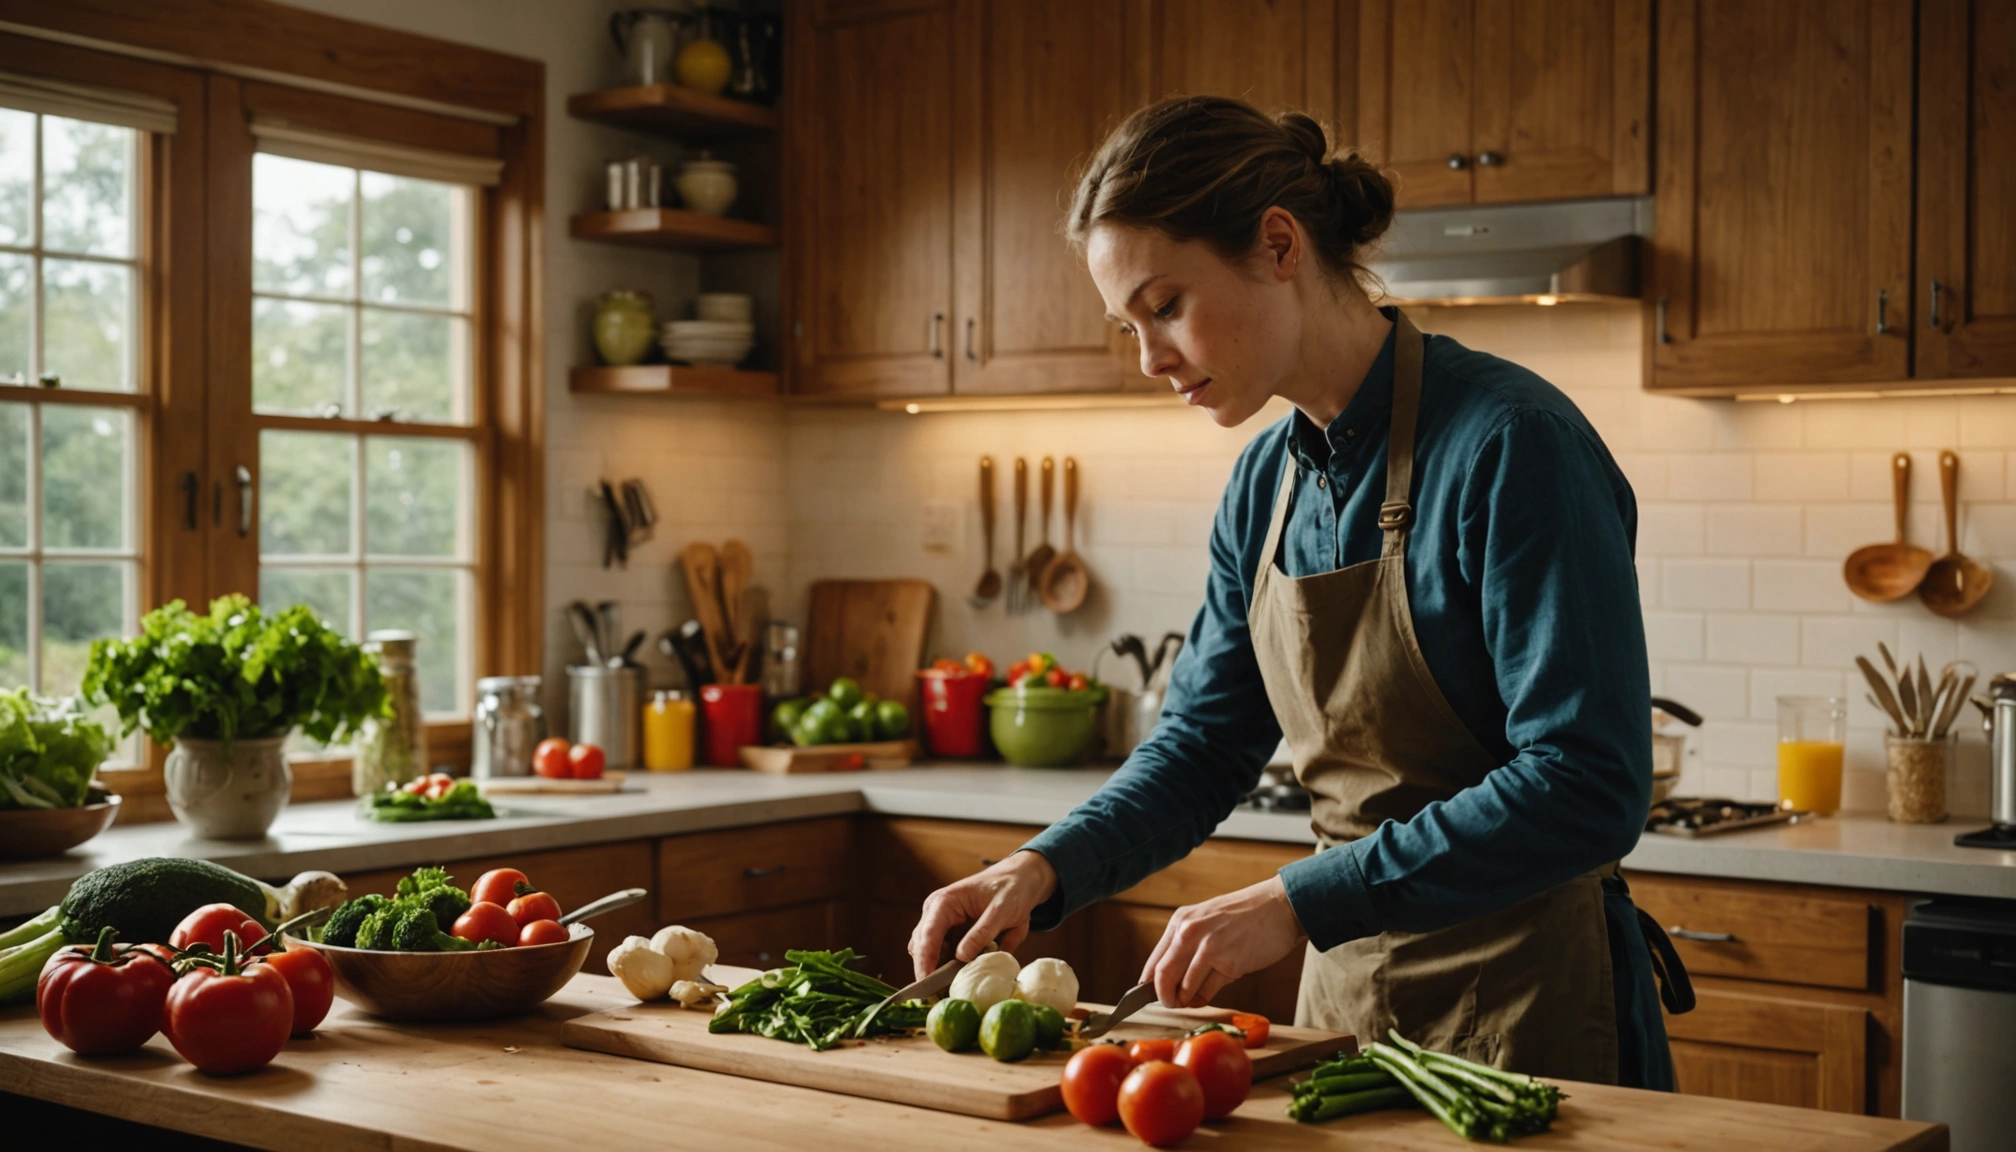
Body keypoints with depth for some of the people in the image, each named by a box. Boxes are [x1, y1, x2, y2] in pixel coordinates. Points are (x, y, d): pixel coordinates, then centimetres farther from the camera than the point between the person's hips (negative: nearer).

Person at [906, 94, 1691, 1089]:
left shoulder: (1513, 446, -20)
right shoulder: (1265, 483, 4)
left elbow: (1586, 791, -25)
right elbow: (1203, 745, 10)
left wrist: (1300, 901, -27)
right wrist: (1042, 870, -7)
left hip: (1527, 1007, -7)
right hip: (1345, 991, 7)